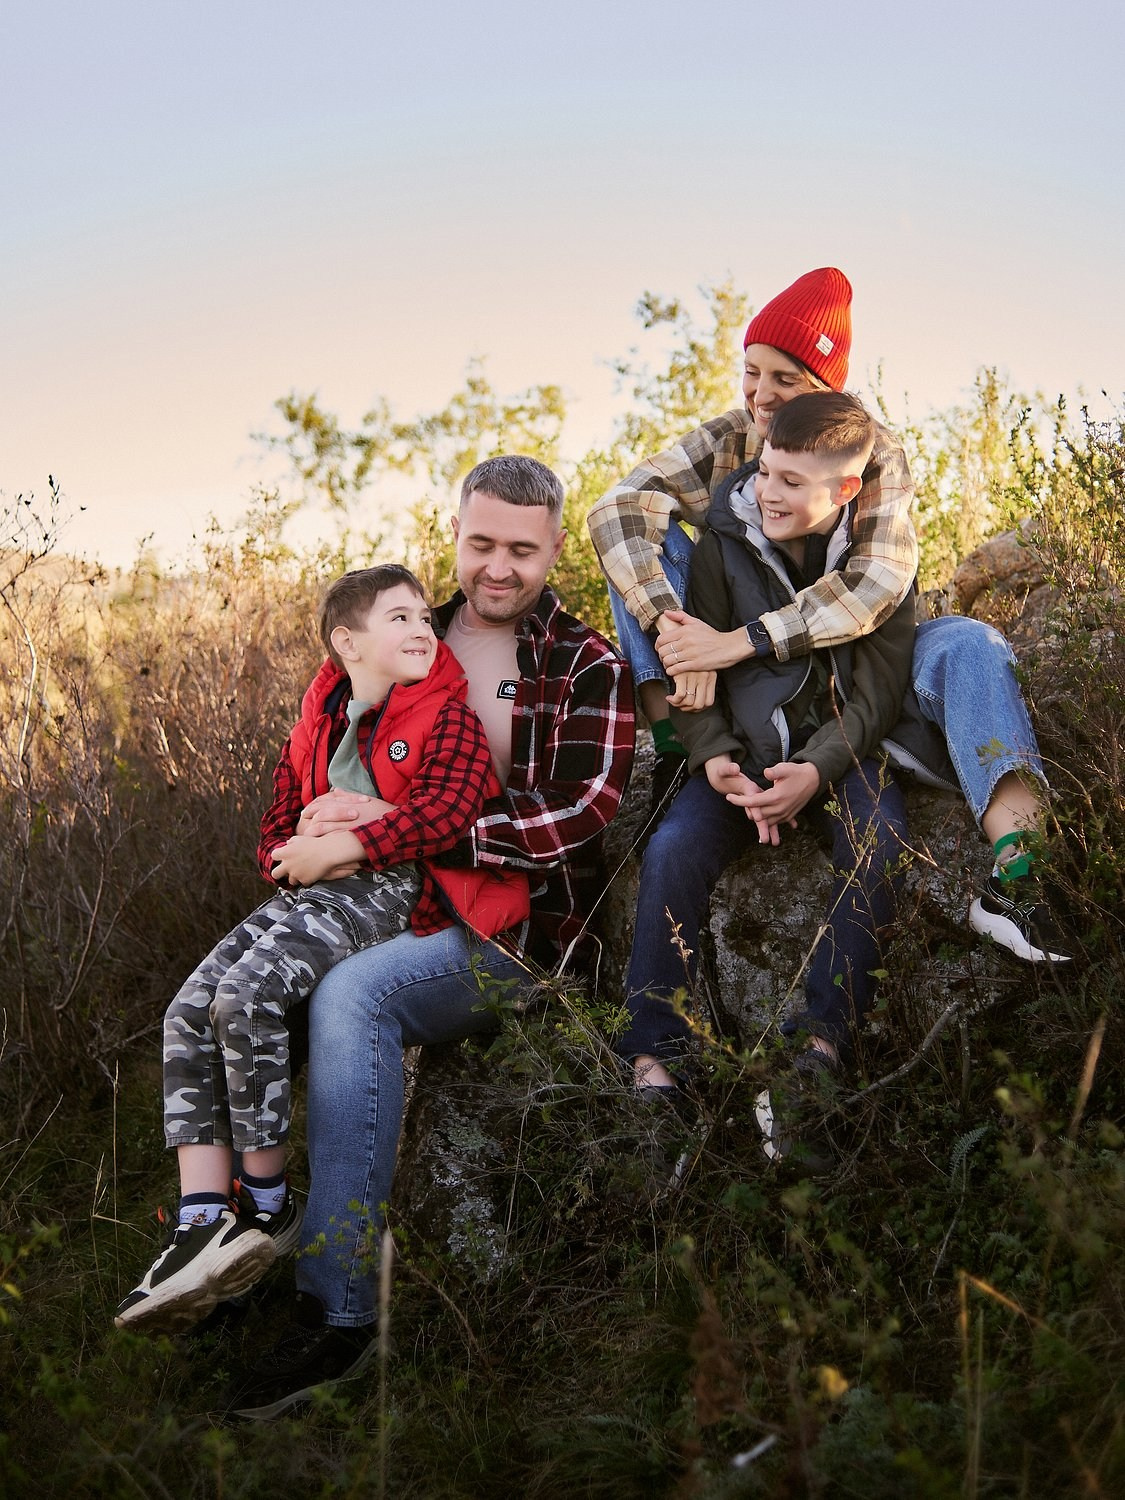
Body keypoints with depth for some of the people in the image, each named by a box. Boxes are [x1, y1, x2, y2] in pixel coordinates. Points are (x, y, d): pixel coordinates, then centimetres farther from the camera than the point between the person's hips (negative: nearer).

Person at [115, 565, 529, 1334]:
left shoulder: (448, 714, 3)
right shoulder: (318, 726, 21)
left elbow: (447, 808, -14)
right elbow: (278, 826, 23)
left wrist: (340, 847, -15)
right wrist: (297, 857, -2)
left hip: (392, 888, -7)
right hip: (312, 890, 7)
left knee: (247, 992, -28)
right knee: (191, 1009, -16)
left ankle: (269, 1205, -12)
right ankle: (202, 1223, -18)